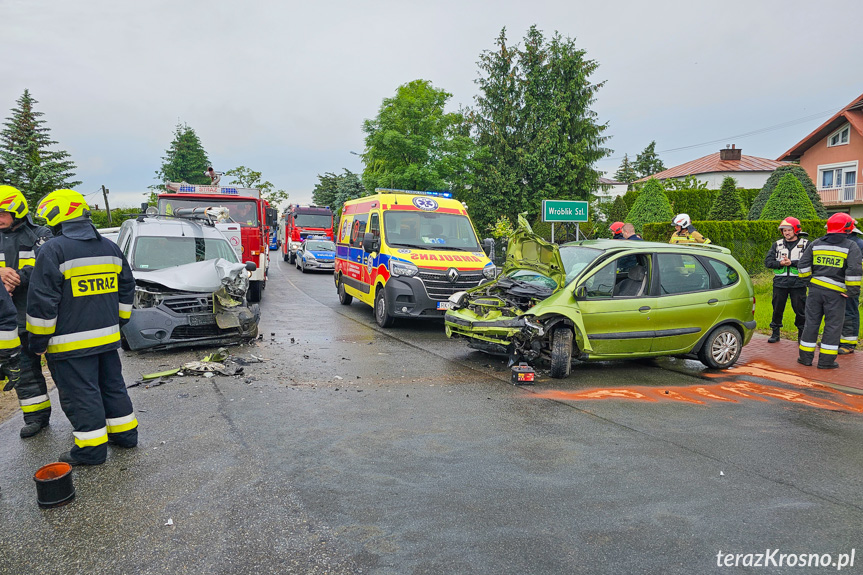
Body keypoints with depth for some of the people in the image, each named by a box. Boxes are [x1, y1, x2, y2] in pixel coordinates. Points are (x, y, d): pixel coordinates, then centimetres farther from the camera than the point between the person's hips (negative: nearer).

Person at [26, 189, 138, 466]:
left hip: (71, 343, -7)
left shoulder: (53, 250, -14)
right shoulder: (110, 247, 9)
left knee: (80, 394, 2)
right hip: (107, 336, 7)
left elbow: (42, 301, -14)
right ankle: (125, 432, 26)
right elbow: (126, 288, 15)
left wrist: (39, 340, -5)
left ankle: (92, 448, 9)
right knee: (112, 384, 18)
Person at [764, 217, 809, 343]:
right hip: (780, 282, 2)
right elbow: (768, 262, 4)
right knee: (777, 309, 7)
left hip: (798, 282, -2)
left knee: (800, 310, 4)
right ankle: (775, 333, 19)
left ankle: (802, 334, 17)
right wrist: (780, 263, -13)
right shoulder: (777, 245, 12)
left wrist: (792, 263, -18)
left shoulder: (805, 244, 3)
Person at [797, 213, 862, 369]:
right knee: (833, 326, 4)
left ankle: (805, 357, 14)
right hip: (835, 292, -4)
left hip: (815, 289, 4)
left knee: (811, 322, 10)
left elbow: (803, 265, 7)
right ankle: (826, 360, 7)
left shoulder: (815, 244, 8)